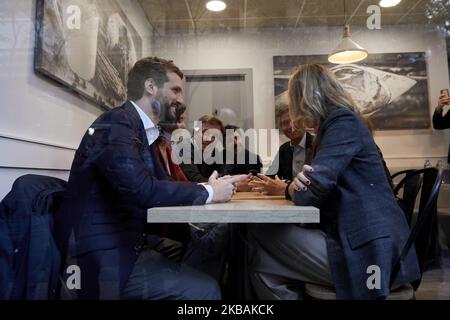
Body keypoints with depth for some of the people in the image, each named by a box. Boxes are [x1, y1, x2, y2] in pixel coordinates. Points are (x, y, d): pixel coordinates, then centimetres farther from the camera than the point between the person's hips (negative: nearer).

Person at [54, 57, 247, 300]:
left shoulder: (143, 130, 11)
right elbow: (144, 190, -30)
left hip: (130, 243, 9)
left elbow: (162, 183, 7)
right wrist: (208, 192, -18)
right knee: (204, 289, -12)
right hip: (105, 257, -8)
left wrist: (208, 187, -8)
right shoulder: (115, 125, -17)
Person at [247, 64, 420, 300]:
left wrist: (292, 188, -1)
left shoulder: (343, 122, -13)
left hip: (368, 252, -9)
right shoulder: (339, 122, 17)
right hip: (364, 242, 9)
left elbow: (309, 193, -21)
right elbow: (315, 185, 15)